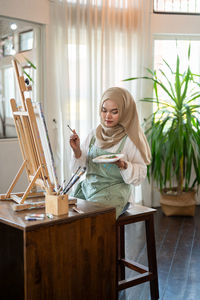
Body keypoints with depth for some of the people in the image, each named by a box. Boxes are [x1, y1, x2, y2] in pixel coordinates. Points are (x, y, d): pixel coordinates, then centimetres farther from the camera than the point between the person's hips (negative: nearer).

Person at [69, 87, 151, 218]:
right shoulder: (94, 134, 8)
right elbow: (80, 166, 10)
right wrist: (77, 151, -10)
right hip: (87, 189, 5)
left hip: (113, 194, -5)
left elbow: (140, 175, -5)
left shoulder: (130, 139, -6)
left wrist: (123, 165, -23)